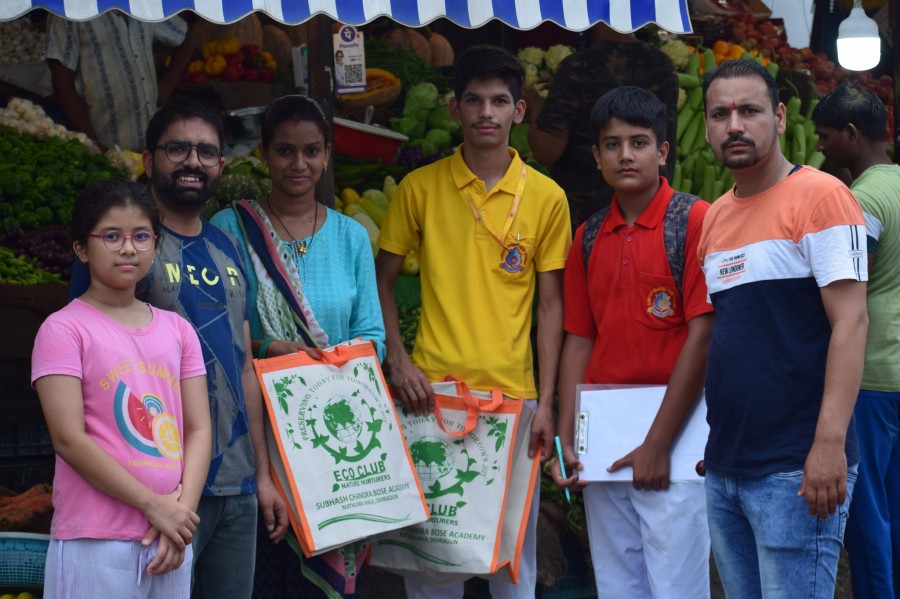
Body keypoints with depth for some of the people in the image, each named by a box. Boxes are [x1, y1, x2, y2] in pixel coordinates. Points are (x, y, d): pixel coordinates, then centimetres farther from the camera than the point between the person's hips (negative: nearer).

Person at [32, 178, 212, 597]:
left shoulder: (178, 330, 12)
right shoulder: (64, 330, -4)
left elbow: (198, 428, 8)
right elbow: (69, 439, -12)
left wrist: (183, 508, -8)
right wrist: (154, 506, -14)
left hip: (170, 541, 5)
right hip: (95, 545, -5)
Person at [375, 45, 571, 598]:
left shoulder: (547, 198, 3)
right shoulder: (420, 188, 2)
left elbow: (550, 304, 5)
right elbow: (382, 282, 8)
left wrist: (547, 403, -1)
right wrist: (398, 362, -6)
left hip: (513, 394, 1)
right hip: (432, 392, 0)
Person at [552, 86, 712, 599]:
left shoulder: (696, 220, -6)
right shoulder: (589, 237, 12)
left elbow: (702, 335, -11)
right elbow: (580, 341, 13)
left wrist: (658, 444, -13)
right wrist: (565, 440, 4)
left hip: (673, 436, -5)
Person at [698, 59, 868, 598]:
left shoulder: (820, 195, -7)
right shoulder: (715, 217, 14)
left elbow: (850, 322, -14)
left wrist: (830, 443, -21)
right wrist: (712, 439, 15)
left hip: (795, 469, -7)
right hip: (724, 468, 7)